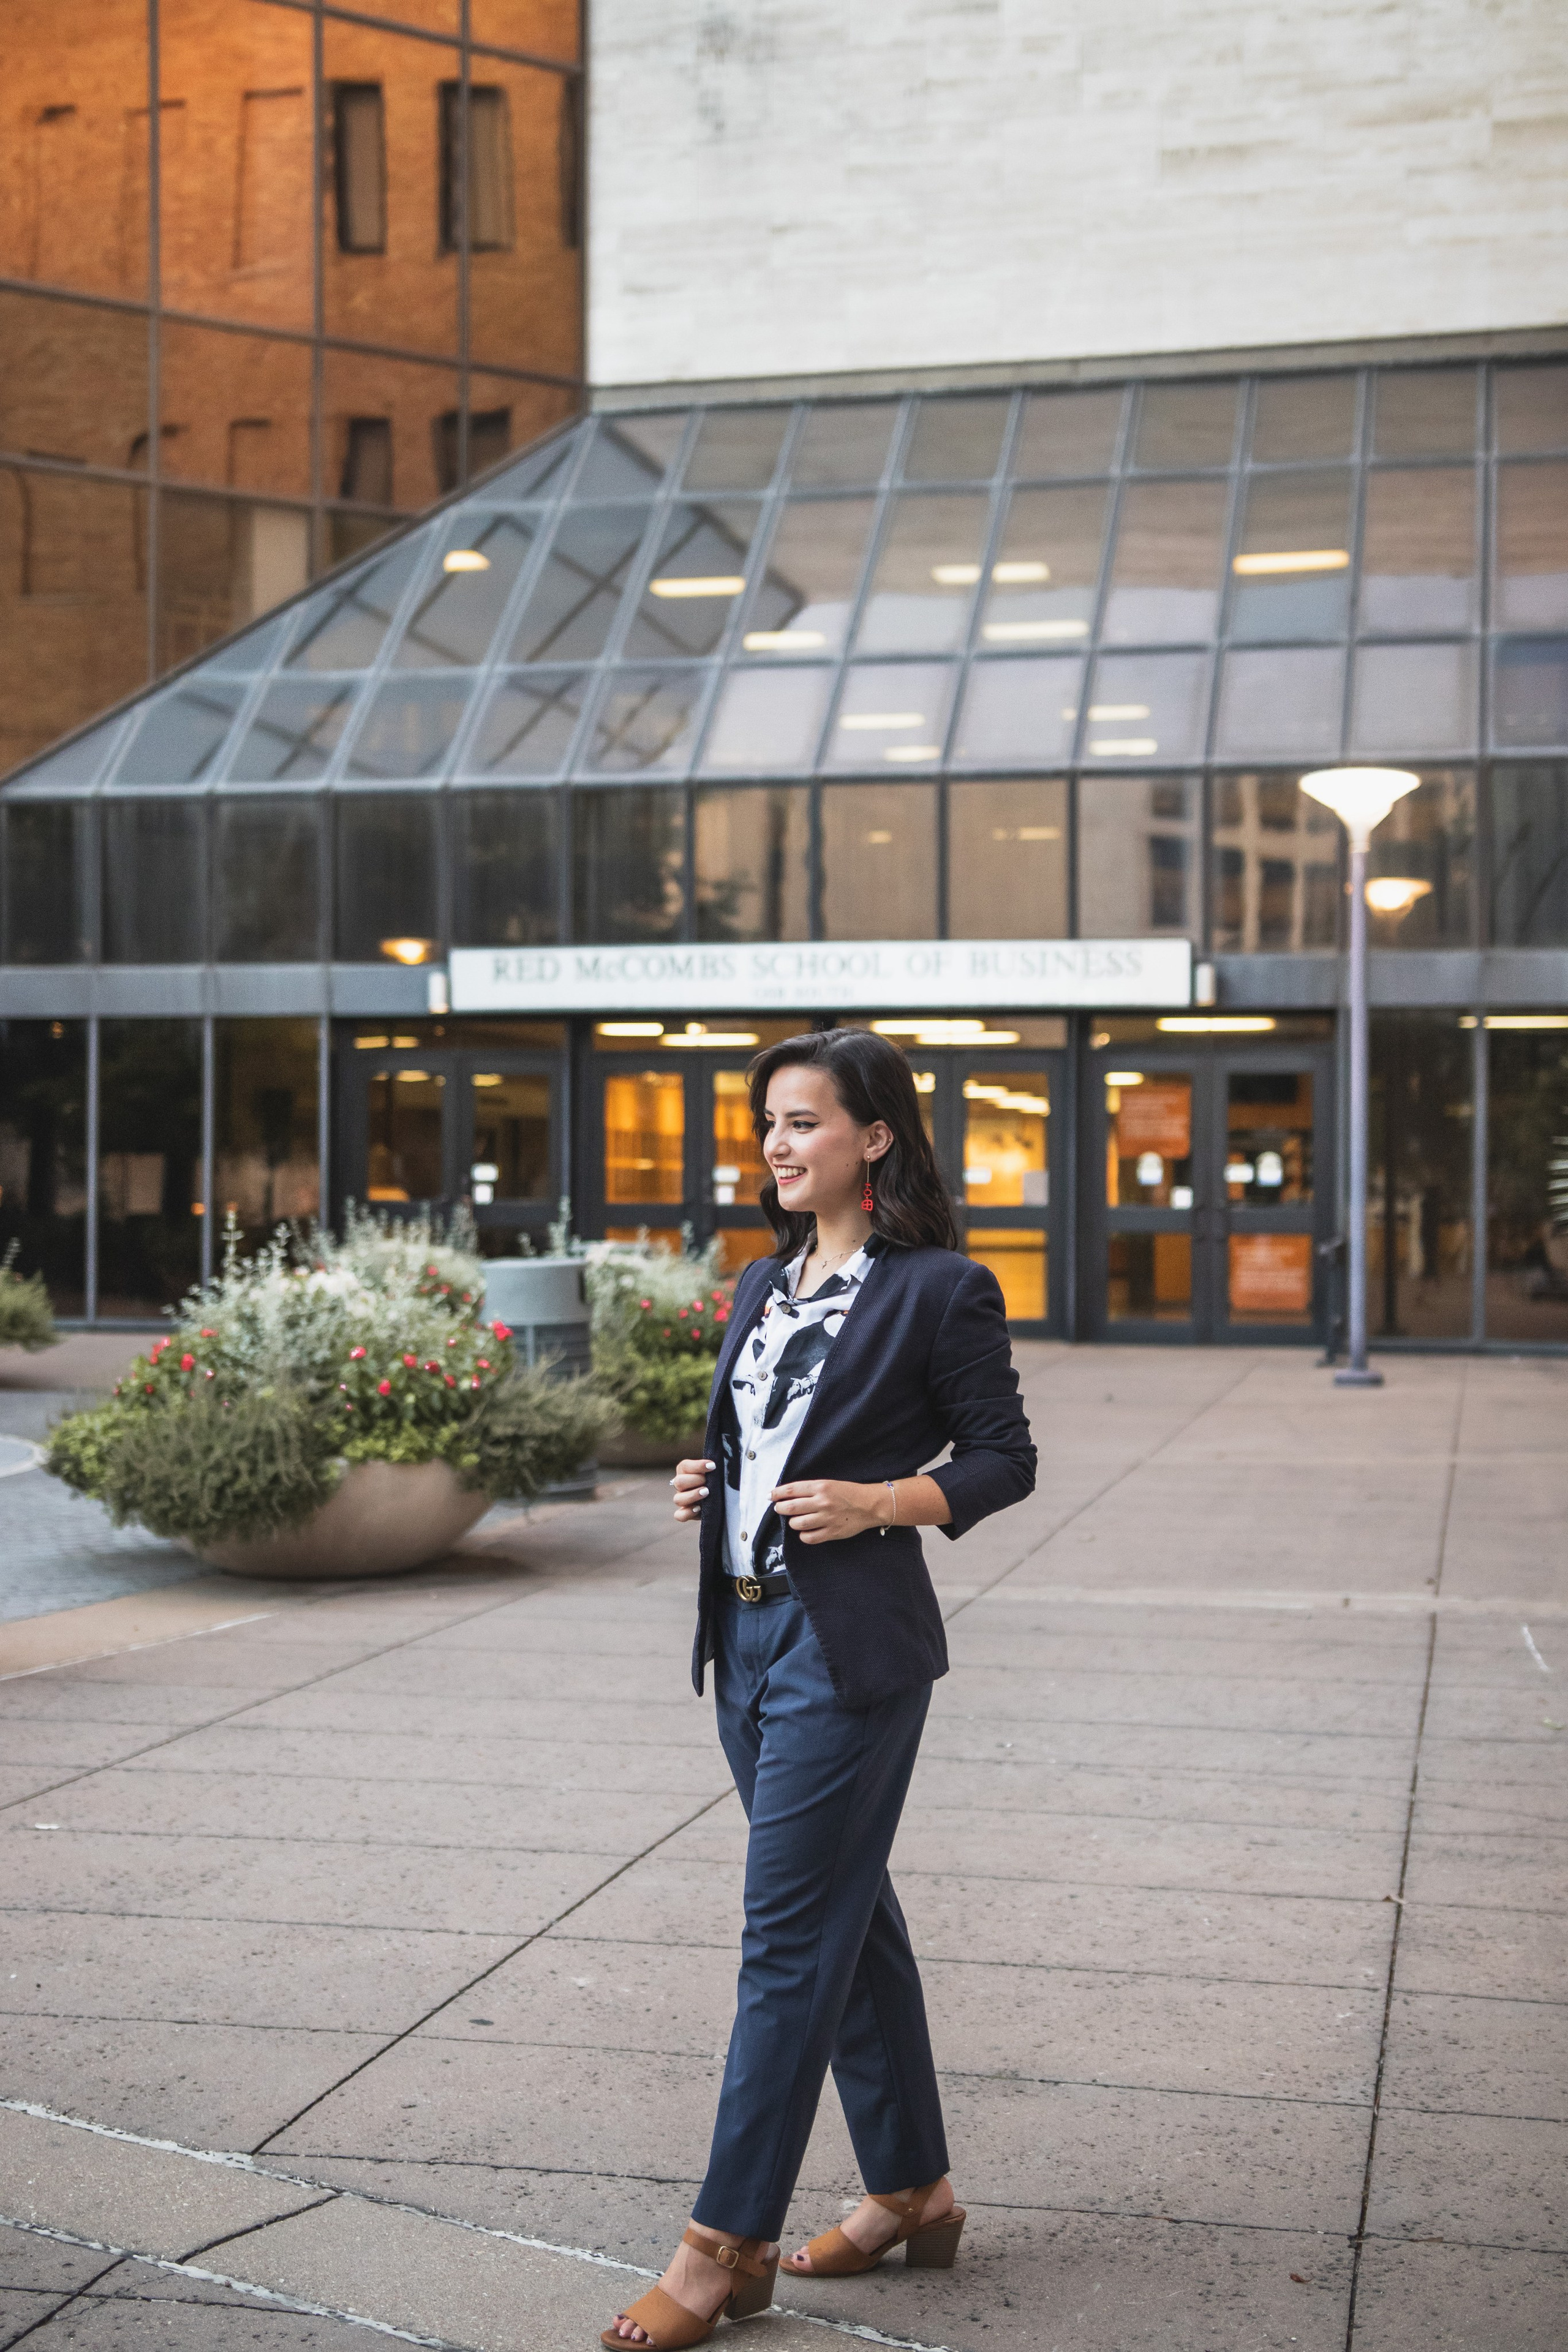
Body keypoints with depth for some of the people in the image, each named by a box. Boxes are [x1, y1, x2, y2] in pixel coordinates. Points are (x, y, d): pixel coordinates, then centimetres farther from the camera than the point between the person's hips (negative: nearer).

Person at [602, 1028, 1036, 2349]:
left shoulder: (941, 1288, -8)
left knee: (791, 1937, -4)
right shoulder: (763, 1288, 14)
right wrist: (708, 1487, 3)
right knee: (848, 1916, 15)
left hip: (850, 1646, -8)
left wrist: (879, 1502, -18)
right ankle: (913, 2191, 28)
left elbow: (1003, 1459, -5)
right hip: (749, 1633, 8)